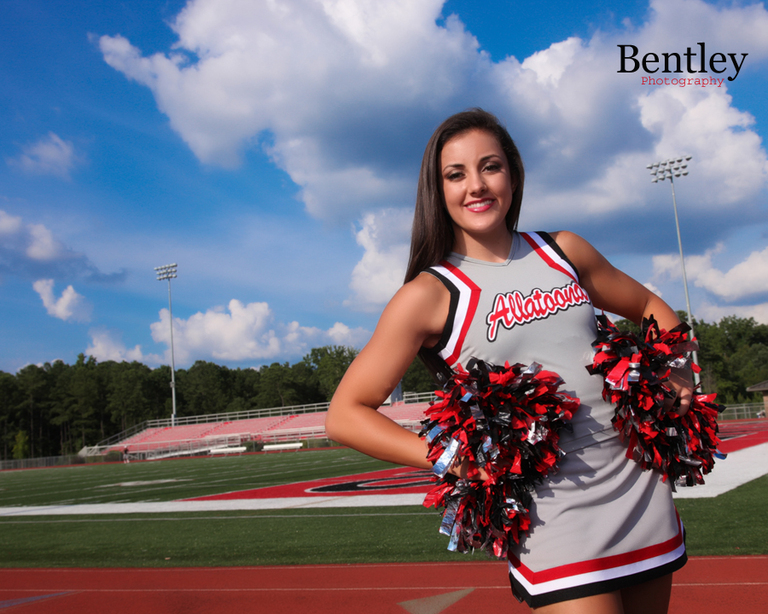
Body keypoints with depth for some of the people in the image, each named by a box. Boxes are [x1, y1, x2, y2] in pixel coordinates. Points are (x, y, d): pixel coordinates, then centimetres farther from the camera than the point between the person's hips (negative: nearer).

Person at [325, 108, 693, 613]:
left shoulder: (564, 252, 7)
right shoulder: (429, 295, -7)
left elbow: (650, 308, 23)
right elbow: (345, 415, -6)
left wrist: (677, 369, 4)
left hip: (643, 491, 5)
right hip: (556, 518, -5)